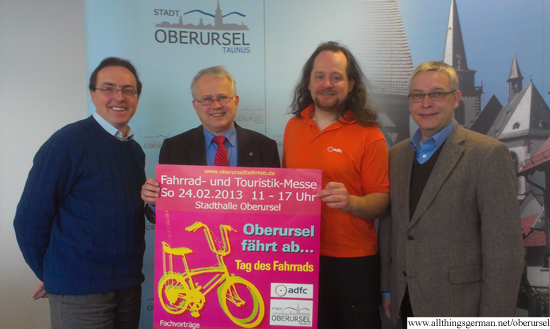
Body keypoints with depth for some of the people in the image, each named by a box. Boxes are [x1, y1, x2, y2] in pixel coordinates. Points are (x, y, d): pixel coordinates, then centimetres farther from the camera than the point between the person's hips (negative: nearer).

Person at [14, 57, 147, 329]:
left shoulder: (135, 151, 7)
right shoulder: (67, 143, -13)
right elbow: (30, 218, -11)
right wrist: (50, 275, -2)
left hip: (129, 285, 6)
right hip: (79, 291, -6)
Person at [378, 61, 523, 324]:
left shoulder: (489, 154, -12)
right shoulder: (396, 154, 6)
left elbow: (504, 249, -13)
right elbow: (389, 226, 9)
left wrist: (493, 317, -14)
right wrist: (387, 287, 9)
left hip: (458, 305, -4)